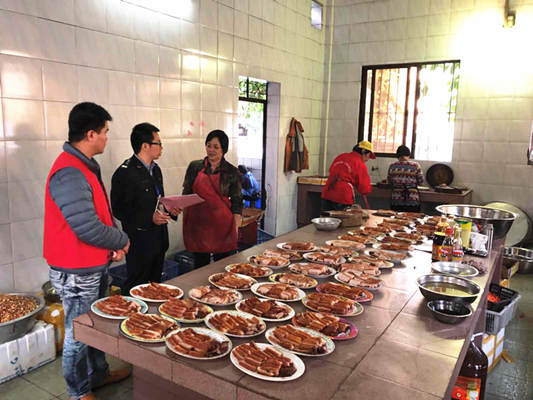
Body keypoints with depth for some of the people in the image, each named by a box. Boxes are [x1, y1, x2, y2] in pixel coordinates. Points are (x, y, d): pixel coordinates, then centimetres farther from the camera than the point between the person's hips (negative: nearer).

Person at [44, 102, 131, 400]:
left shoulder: (86, 166, 8)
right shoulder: (69, 174, -25)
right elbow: (87, 228, -29)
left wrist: (116, 243, -1)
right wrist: (123, 241, -11)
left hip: (97, 266, 9)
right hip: (77, 272, -9)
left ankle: (99, 374, 42)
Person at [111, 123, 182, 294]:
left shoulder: (155, 169, 13)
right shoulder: (125, 173, -16)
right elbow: (119, 209, -17)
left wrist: (170, 209, 3)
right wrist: (149, 218, -25)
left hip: (158, 241, 8)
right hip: (140, 243, -8)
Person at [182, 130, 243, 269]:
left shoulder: (232, 172, -1)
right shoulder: (194, 167, 2)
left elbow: (237, 202, 1)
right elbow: (186, 195, 6)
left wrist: (236, 227, -4)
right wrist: (185, 222, 0)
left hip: (222, 227, -1)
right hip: (198, 225, 2)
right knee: (200, 267, 12)